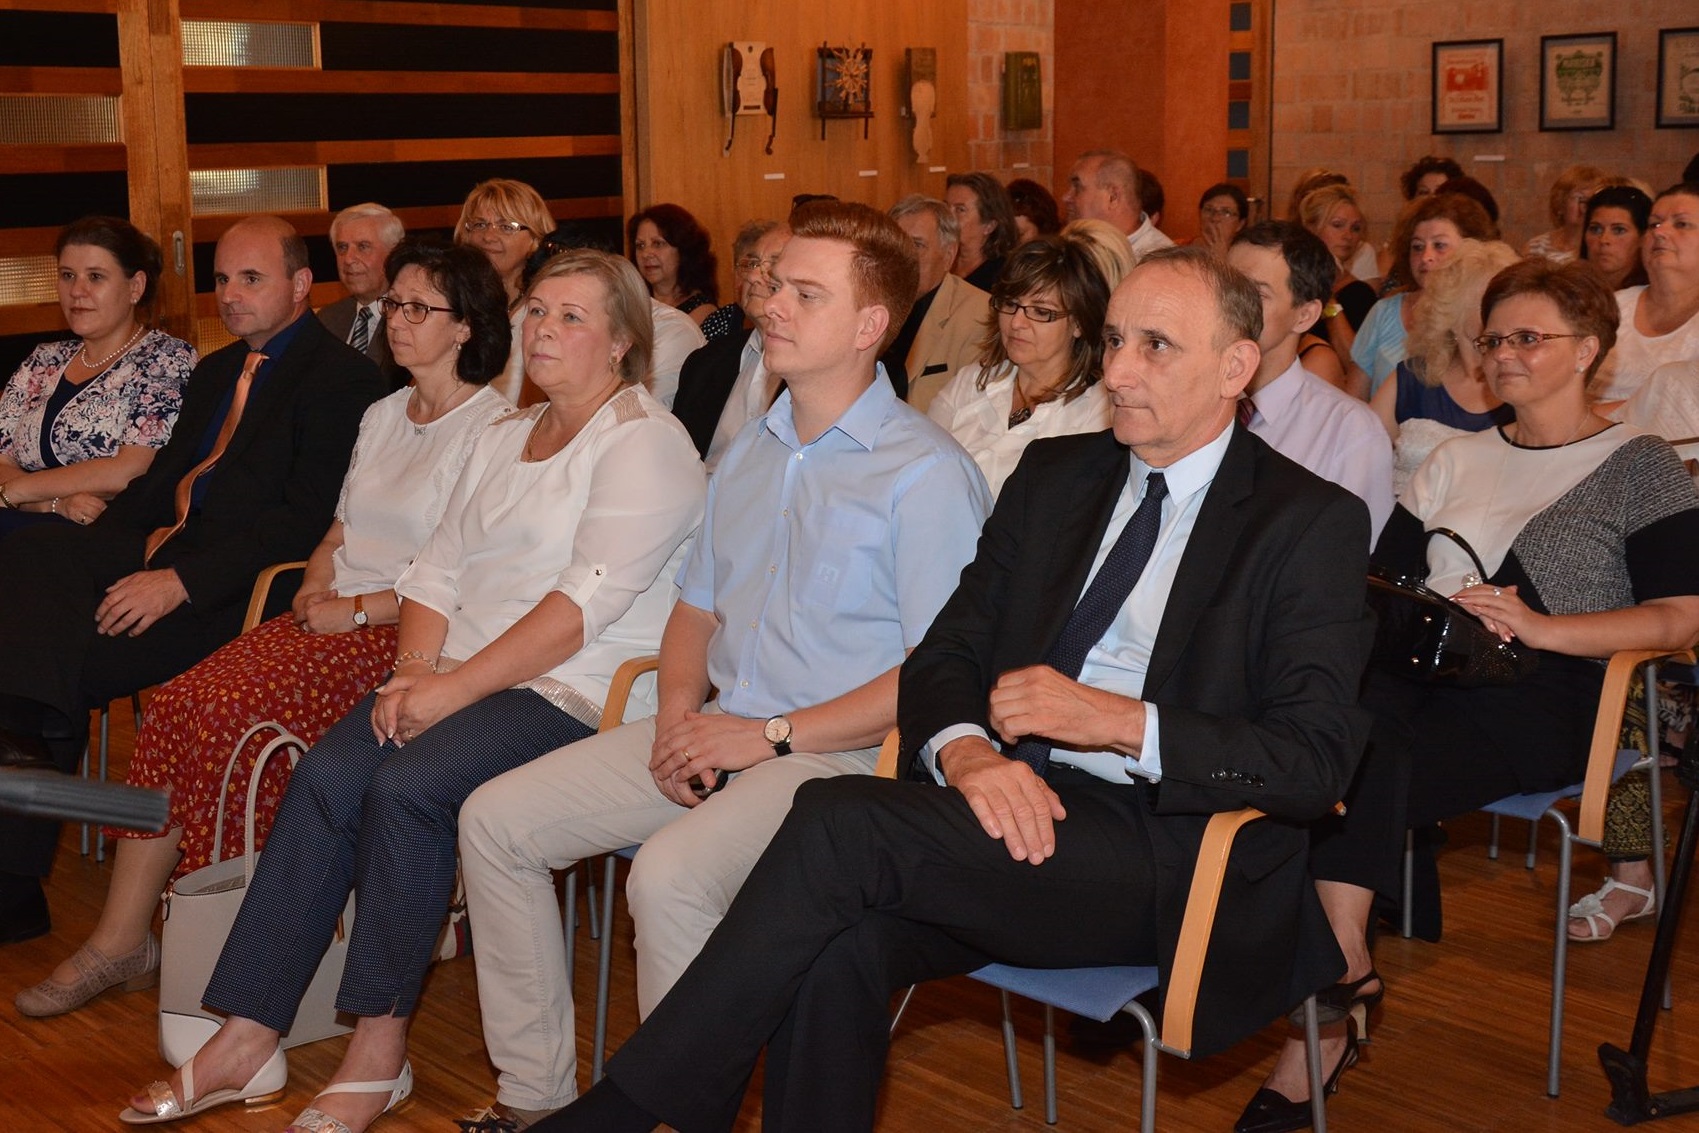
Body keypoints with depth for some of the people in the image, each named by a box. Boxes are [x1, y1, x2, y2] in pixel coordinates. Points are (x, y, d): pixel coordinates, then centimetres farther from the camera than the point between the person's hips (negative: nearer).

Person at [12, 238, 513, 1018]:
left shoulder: (493, 427, -5)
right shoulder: (383, 417, 22)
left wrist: (358, 610, -13)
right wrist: (315, 582, 5)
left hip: (400, 634, -7)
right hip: (332, 616, 7)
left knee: (230, 713, -26)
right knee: (174, 705, -16)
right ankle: (121, 937, -12)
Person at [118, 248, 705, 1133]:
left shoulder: (644, 443, -7)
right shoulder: (504, 437, 21)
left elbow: (586, 603, -17)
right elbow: (438, 570, 17)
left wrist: (452, 690, -18)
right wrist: (414, 671, -2)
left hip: (579, 694, -7)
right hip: (460, 677, 7)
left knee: (407, 783, -28)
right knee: (326, 772, -17)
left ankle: (378, 1051, -15)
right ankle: (246, 1039, -13)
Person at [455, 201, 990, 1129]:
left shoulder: (927, 474, -9)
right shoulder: (748, 453, 16)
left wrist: (772, 737, -16)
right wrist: (677, 712, 1)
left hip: (839, 754, -8)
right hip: (715, 732, 8)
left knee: (670, 872, -33)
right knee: (495, 820, -3)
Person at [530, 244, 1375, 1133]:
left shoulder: (1313, 523, 1)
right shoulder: (1052, 475, 17)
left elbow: (1317, 760, -8)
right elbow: (945, 654, 11)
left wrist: (1118, 719, -19)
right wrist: (966, 752, -13)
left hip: (1169, 857, -5)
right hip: (1019, 808, 5)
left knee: (842, 819, -26)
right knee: (835, 948, -28)